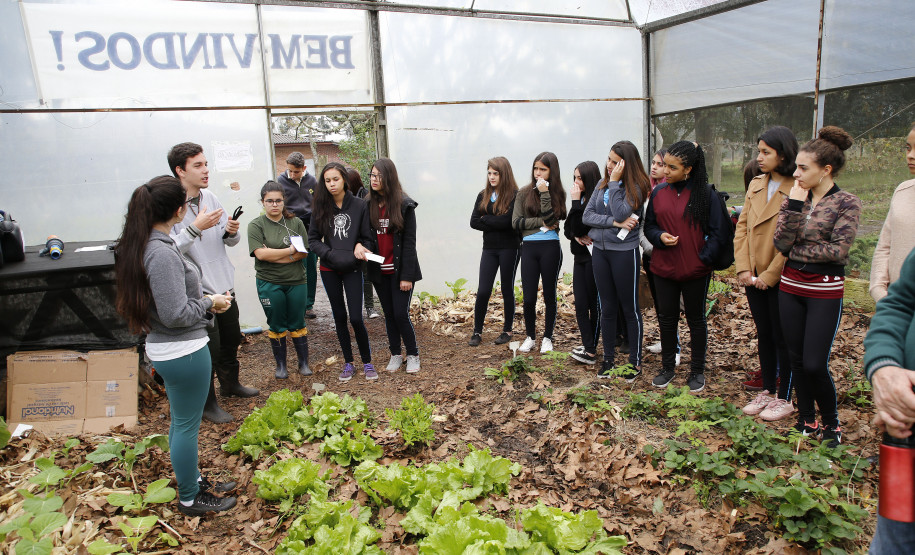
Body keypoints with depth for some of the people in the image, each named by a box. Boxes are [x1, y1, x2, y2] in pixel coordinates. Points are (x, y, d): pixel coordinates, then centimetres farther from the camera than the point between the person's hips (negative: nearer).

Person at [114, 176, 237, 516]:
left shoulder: (144, 244, 5)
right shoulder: (162, 252, -26)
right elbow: (175, 314, -25)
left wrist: (206, 301, 6)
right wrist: (210, 302, -10)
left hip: (167, 349, 10)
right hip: (183, 351, -10)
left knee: (181, 421, 22)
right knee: (187, 425, 7)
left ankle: (193, 481, 40)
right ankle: (190, 499, 25)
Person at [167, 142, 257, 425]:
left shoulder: (210, 198, 5)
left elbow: (231, 242, 13)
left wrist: (231, 232, -9)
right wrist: (196, 227, -29)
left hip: (225, 286, 7)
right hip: (199, 292, -7)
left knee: (231, 340, 23)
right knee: (209, 350, 2)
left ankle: (230, 384, 46)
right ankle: (207, 403, 24)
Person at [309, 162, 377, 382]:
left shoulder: (359, 206, -4)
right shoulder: (321, 208, 1)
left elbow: (368, 239, 1)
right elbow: (313, 239, 2)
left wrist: (360, 250, -20)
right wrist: (331, 254, -14)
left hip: (352, 269, -2)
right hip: (329, 270, 3)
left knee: (356, 318, -6)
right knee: (339, 317, 11)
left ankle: (367, 362, 14)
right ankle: (348, 363, 25)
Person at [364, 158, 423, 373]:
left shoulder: (404, 205, -9)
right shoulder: (368, 205, 4)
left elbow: (409, 242, -10)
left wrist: (406, 275, -14)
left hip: (399, 270, -4)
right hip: (379, 271, 4)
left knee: (401, 314, -4)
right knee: (389, 314, 13)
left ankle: (413, 355, 16)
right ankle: (395, 355, 28)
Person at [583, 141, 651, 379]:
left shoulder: (636, 187, -8)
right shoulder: (602, 184, 8)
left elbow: (620, 213, -23)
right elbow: (587, 216, -1)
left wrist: (614, 182, -17)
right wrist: (614, 222, -14)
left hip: (624, 252, -5)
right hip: (600, 251, 5)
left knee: (630, 308, 5)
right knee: (607, 308, 12)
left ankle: (635, 361, 17)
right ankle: (608, 358, 24)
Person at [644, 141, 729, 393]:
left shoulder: (706, 194, -8)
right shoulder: (658, 192, 3)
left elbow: (718, 232, -5)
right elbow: (649, 226, 10)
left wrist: (704, 258, -14)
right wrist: (660, 237, -10)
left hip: (695, 271, -3)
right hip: (663, 268, 3)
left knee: (696, 319, 11)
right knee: (666, 319, 12)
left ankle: (697, 370, 26)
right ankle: (668, 367, 29)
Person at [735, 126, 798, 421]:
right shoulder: (755, 185, 8)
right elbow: (742, 227, 6)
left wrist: (769, 275, -14)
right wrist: (743, 269, -3)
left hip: (780, 278, -6)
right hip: (754, 277, 6)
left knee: (782, 338, 6)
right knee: (763, 335, 16)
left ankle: (785, 398, 20)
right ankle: (767, 391, 30)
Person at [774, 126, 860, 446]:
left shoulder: (846, 203, -7)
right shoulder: (795, 197, 4)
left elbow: (838, 250, -16)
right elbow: (781, 243, -8)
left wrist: (795, 252, -10)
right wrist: (795, 204, -12)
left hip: (825, 291, -4)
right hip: (791, 287, 4)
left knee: (815, 364, -4)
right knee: (796, 360, 10)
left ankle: (831, 423, 20)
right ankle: (806, 421, 27)